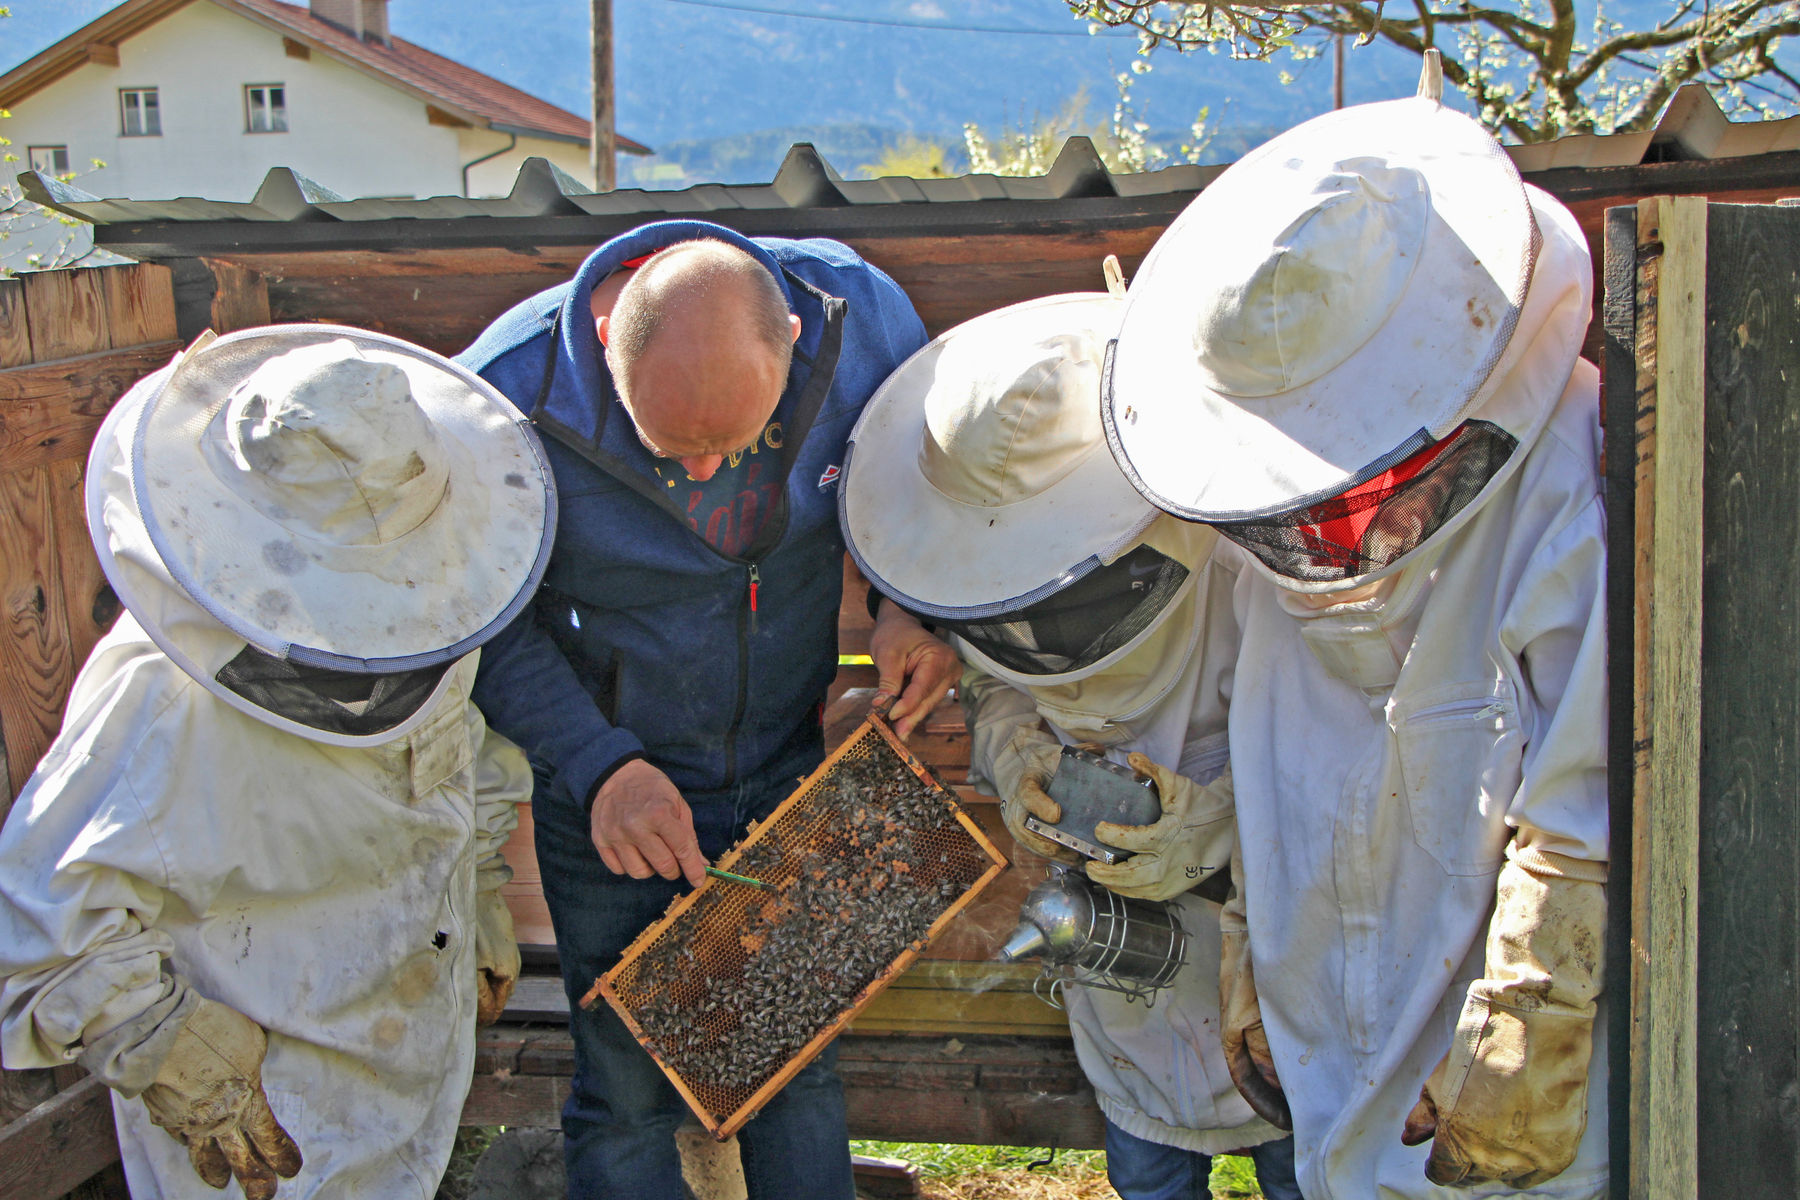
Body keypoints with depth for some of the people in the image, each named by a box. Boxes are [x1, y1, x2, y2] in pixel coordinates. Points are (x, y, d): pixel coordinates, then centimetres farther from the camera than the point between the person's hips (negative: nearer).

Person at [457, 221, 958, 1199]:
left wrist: (918, 604, -15)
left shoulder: (859, 314, -19)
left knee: (797, 1071, 18)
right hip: (607, 786, -2)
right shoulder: (512, 394, -27)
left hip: (788, 768, 3)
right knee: (626, 1091, 11)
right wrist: (595, 763, -24)